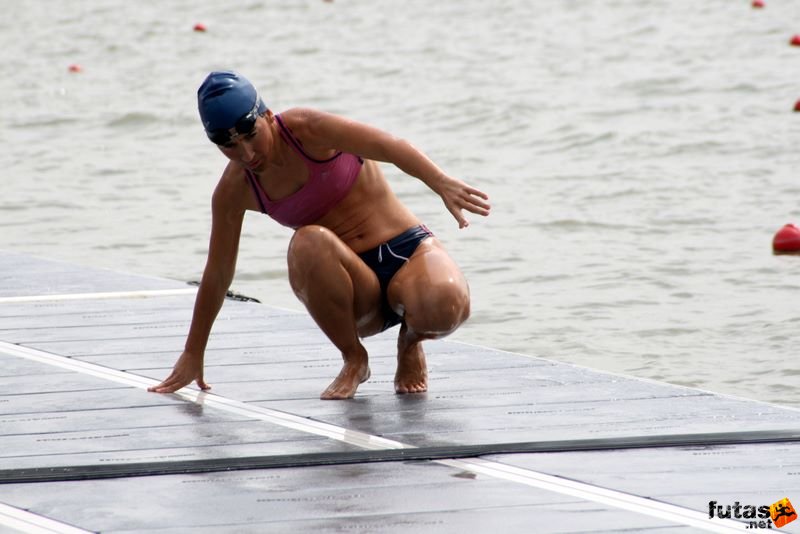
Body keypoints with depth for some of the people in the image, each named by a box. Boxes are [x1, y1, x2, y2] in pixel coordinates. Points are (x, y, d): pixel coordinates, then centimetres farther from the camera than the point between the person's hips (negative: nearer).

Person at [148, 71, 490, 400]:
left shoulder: (305, 130, -13)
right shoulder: (234, 190, -2)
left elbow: (392, 147, -25)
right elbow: (218, 273, 8)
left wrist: (442, 184, -44)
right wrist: (193, 354, 12)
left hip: (407, 249, -1)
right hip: (357, 291, 1)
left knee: (447, 305, -37)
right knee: (309, 243, -36)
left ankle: (411, 342, 4)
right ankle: (353, 360, -13)